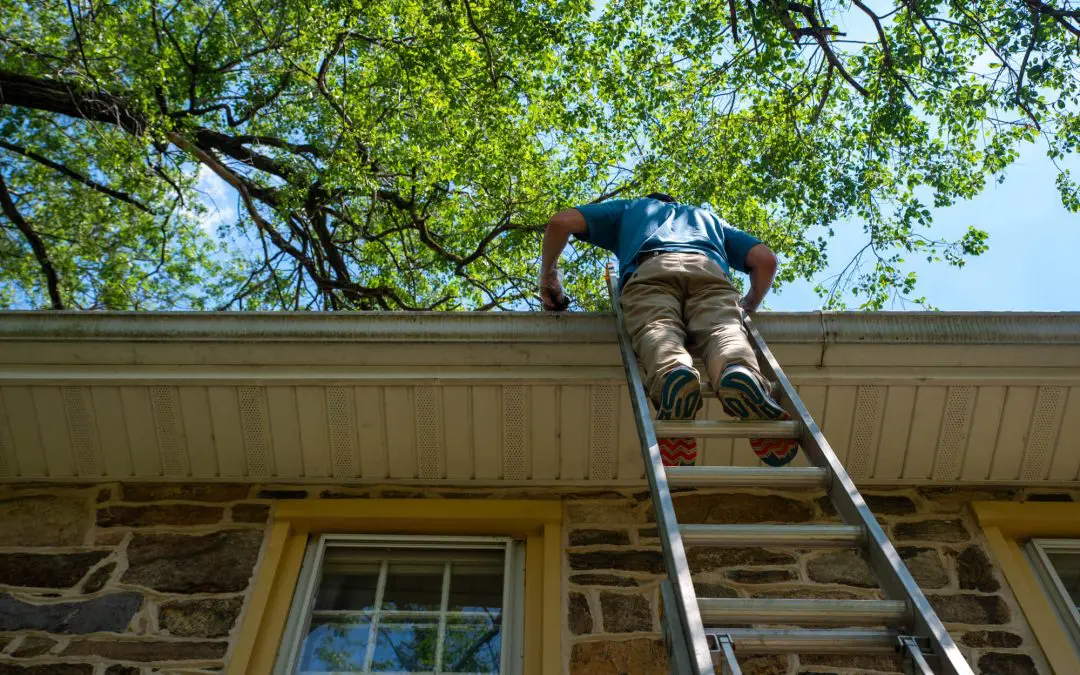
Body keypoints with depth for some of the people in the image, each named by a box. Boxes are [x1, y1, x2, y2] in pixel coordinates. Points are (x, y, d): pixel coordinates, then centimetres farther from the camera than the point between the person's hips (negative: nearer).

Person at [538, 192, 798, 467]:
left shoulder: (630, 207, 43)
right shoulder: (708, 217, 46)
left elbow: (560, 222, 30)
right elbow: (766, 259, 32)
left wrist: (548, 275, 41)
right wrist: (749, 305, 48)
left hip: (649, 270, -1)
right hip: (709, 270, 1)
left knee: (657, 330, -24)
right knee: (723, 330, -21)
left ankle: (673, 375, -59)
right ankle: (744, 374, -56)